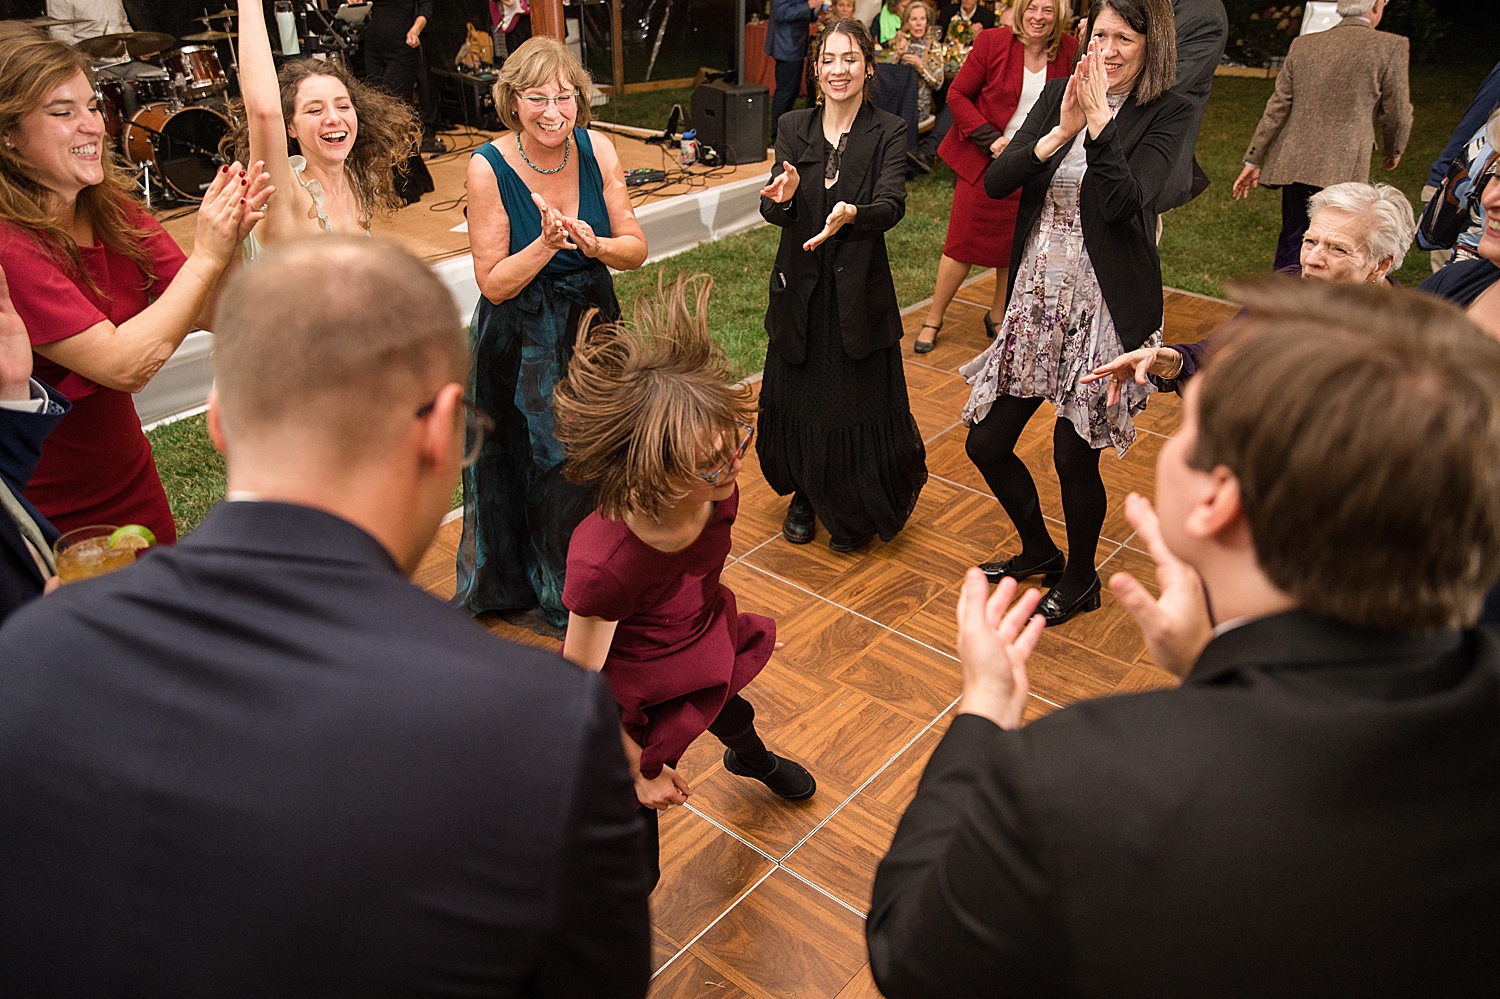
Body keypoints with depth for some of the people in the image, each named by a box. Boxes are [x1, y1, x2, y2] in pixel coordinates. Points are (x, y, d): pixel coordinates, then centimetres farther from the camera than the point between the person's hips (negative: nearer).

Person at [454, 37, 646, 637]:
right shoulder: (488, 167, -18)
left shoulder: (597, 149, -8)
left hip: (592, 324, 3)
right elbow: (493, 284, -16)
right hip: (521, 344, -3)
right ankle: (529, 590, 37)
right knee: (532, 464, 11)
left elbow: (636, 250, -5)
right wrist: (546, 243, -31)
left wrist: (594, 244, -26)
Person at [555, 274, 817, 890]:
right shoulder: (603, 566, -43)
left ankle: (751, 760, 78)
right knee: (633, 869, 6)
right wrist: (638, 774, -13)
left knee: (732, 717, 40)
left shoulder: (717, 493, -26)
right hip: (637, 704, -7)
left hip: (705, 652, 7)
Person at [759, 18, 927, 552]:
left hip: (859, 291, -3)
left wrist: (851, 214, -42)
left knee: (860, 404, 4)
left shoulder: (889, 133, -5)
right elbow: (772, 210, -7)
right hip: (800, 289, 3)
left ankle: (856, 513, 28)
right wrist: (782, 197, -31)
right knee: (796, 402, 12)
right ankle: (804, 495, 38)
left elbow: (892, 204, -21)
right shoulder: (795, 128, 3)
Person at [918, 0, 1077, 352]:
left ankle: (998, 315, 31)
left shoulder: (1070, 52, 0)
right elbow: (957, 94, -5)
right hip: (984, 161, -3)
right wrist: (989, 139, -14)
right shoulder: (992, 42, -7)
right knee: (963, 243, 0)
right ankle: (933, 319, 15)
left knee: (1016, 245, 10)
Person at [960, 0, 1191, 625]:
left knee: (1074, 454, 0)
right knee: (985, 443, 9)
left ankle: (1079, 579, 30)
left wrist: (1099, 119, -22)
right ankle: (1039, 549, 37)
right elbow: (995, 182, -6)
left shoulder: (1168, 115, -5)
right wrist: (1061, 131, -18)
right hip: (1035, 297, 5)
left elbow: (1124, 203, -20)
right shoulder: (1060, 93, 6)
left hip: (1102, 308, -5)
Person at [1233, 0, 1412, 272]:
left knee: (1292, 242, 14)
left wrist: (1253, 159, 13)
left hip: (1294, 164, 4)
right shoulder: (1390, 46, -2)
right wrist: (1394, 152, 21)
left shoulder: (1303, 45, 8)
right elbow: (1396, 114, 2)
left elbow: (1277, 107, 8)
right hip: (1342, 168, -4)